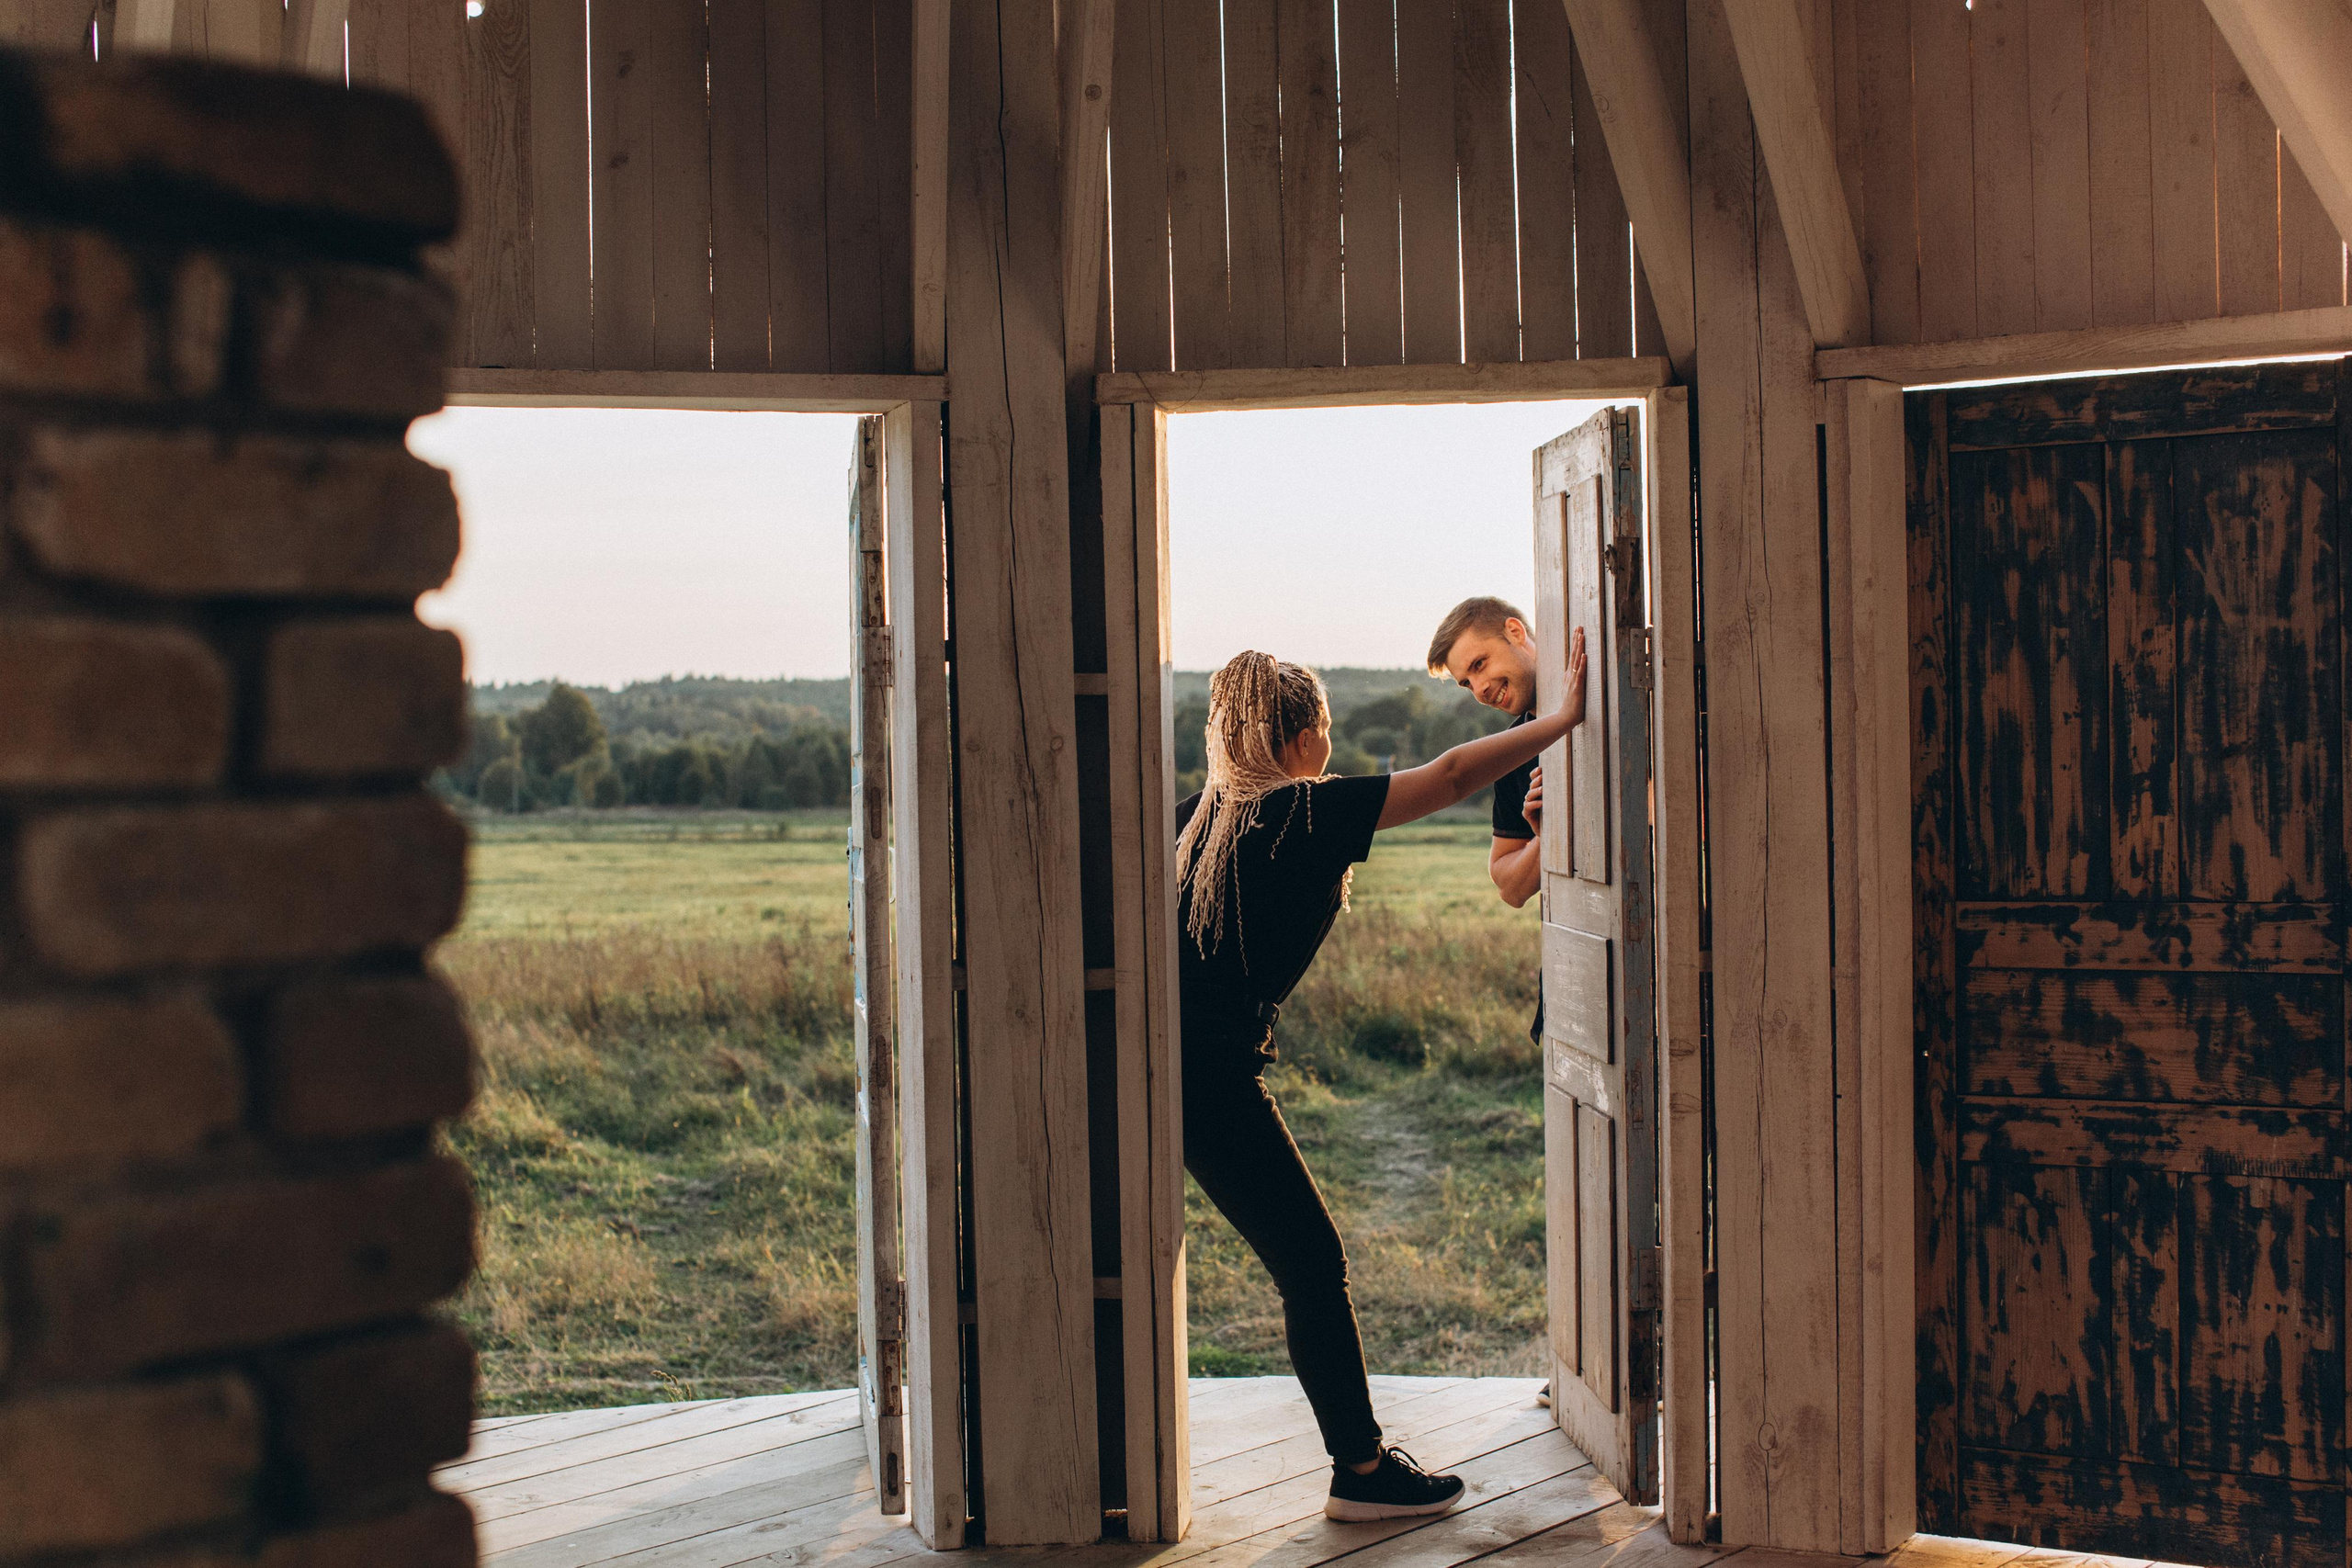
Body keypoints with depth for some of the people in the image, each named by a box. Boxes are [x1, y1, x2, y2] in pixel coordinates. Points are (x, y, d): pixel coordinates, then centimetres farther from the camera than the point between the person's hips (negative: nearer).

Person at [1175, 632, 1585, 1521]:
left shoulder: (1204, 812, 12)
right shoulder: (1310, 812, -7)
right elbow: (1452, 776, -4)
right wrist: (1564, 719, 3)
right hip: (1212, 1073, -8)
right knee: (1313, 1263, 4)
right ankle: (1361, 1470, 12)